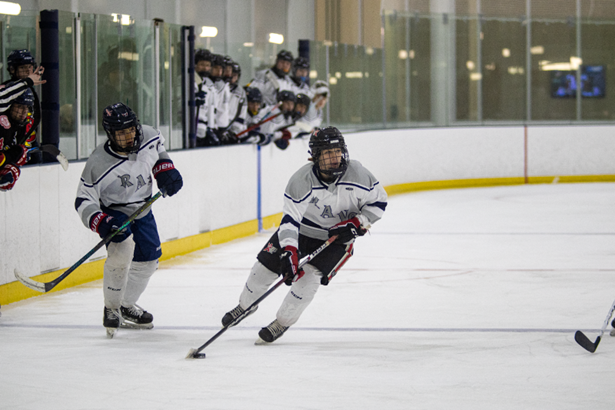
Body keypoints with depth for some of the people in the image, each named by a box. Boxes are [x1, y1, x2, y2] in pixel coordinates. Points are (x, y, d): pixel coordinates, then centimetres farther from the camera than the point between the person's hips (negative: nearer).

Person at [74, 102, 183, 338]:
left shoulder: (148, 137, -17)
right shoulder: (98, 164, -31)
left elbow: (158, 148, 10)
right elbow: (84, 201, -25)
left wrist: (165, 171, -3)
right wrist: (100, 223, -40)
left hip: (141, 210, 6)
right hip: (113, 213, -6)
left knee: (148, 261, 13)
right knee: (123, 249, -31)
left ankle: (127, 306, 37)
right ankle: (111, 309, -15)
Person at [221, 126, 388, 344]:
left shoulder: (357, 175, -24)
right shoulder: (301, 180, -28)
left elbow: (378, 200, -9)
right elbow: (290, 219, -30)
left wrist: (357, 224, -23)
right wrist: (288, 253, -41)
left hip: (337, 236, -1)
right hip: (302, 229, 1)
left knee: (309, 277, -19)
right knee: (265, 266, 0)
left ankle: (283, 322, 3)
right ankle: (246, 305, 30)